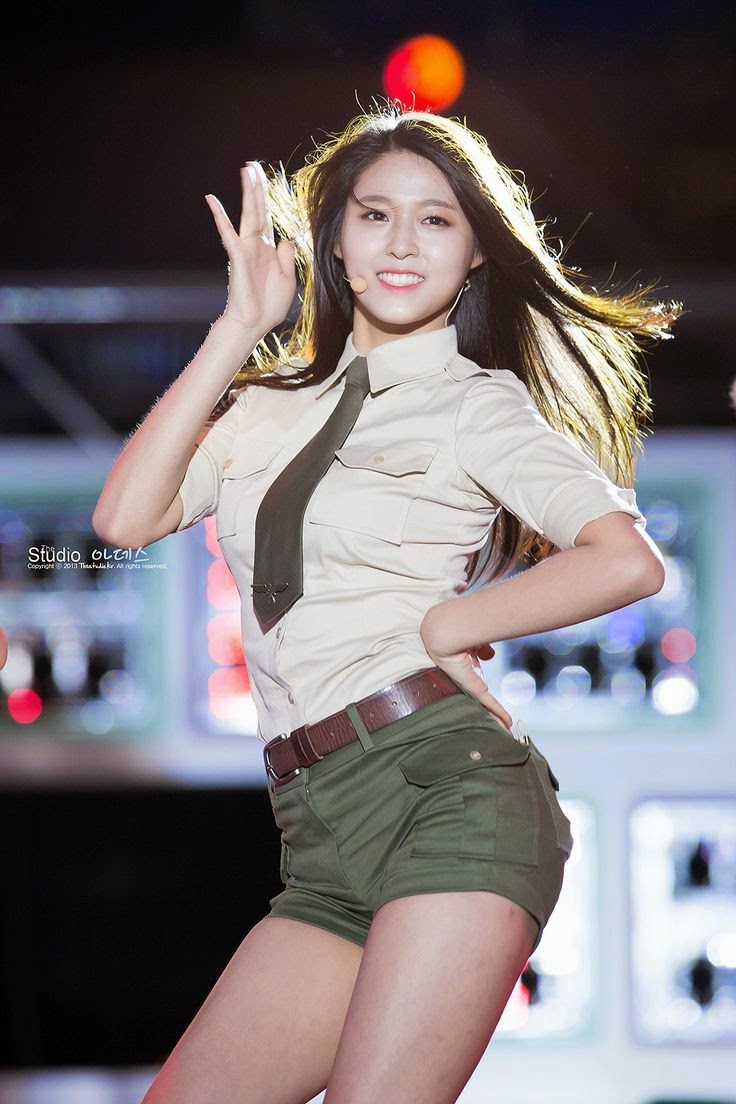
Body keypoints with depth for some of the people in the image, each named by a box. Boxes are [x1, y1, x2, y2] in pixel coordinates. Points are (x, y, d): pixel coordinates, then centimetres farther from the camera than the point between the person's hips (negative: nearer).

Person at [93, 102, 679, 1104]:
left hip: (450, 793, -6)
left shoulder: (477, 404, 7)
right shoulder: (271, 402, 22)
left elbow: (628, 561, -7)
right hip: (325, 845, 6)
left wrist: (432, 630, -3)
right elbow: (127, 518, 6)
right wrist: (237, 331, 7)